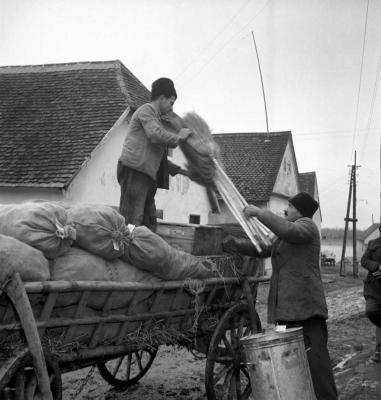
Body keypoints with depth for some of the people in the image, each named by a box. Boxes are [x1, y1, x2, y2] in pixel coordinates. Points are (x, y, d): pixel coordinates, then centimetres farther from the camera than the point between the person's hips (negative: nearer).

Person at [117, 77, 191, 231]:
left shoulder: (156, 118, 31)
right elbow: (155, 134, -18)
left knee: (149, 222, 7)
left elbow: (157, 158, 33)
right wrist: (179, 137, -5)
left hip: (146, 175, 10)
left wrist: (178, 170, 27)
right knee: (132, 220, -16)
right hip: (134, 170, -10)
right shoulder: (146, 110, 2)